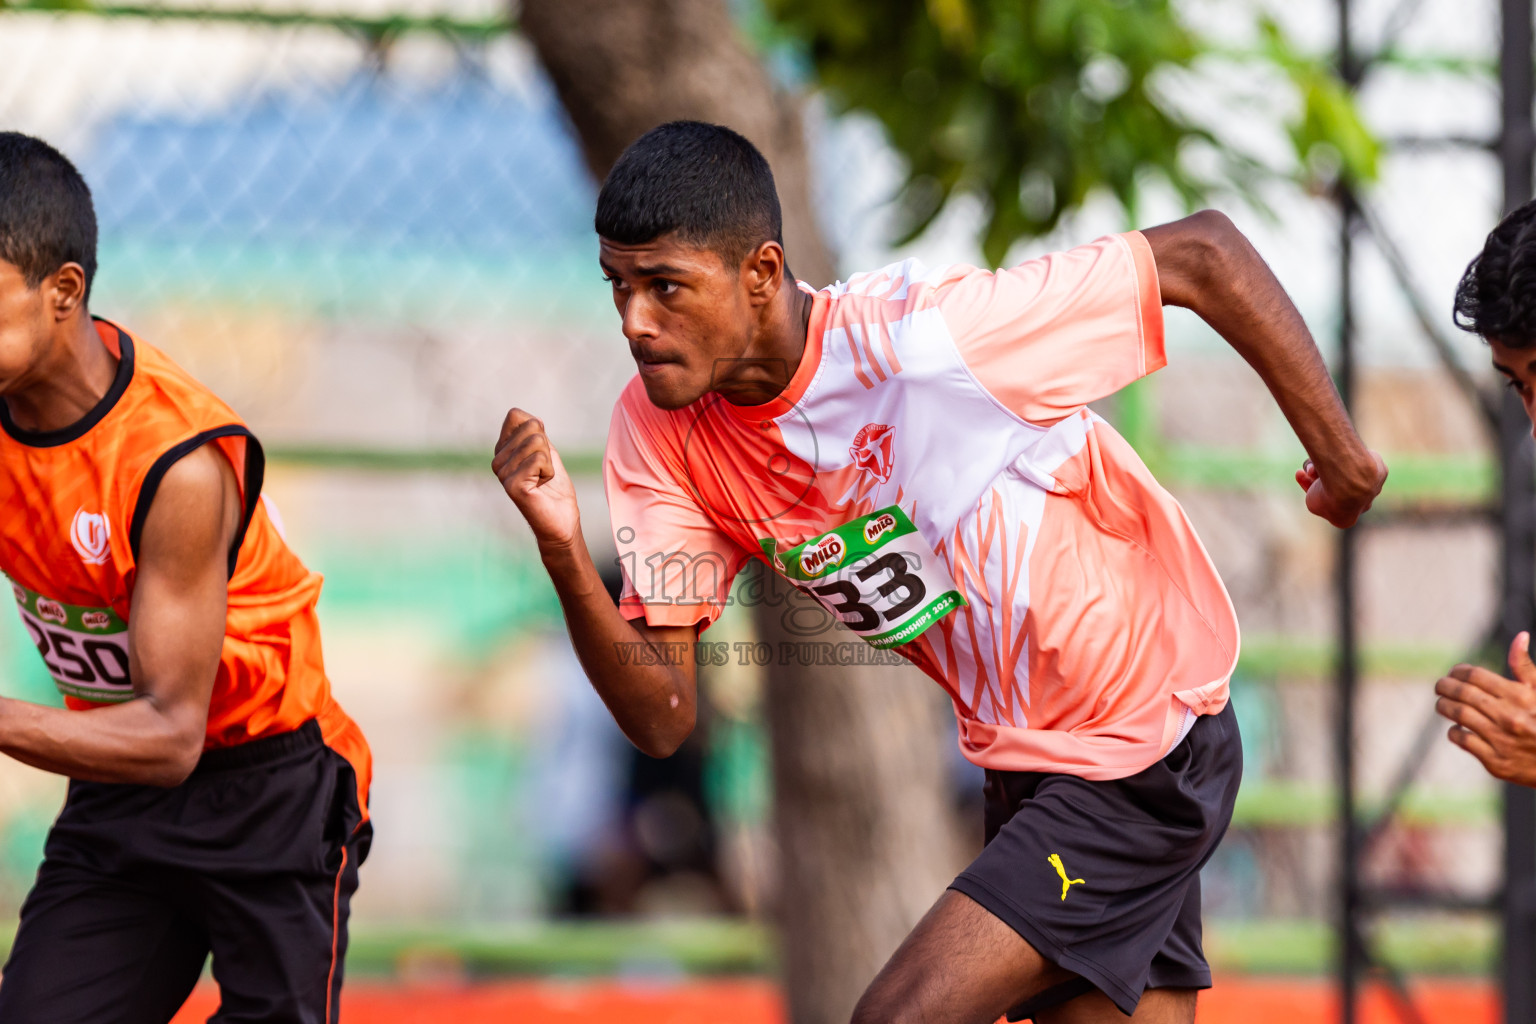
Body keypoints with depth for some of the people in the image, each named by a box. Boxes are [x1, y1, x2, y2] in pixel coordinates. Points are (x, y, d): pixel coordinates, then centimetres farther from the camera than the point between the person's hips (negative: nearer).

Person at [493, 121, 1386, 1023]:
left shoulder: (927, 336, -28)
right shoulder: (659, 433, -10)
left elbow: (1205, 255, -19)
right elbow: (663, 718, -13)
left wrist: (1337, 451, -10)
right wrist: (565, 553, -29)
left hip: (1148, 754, -7)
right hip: (1021, 769, 7)